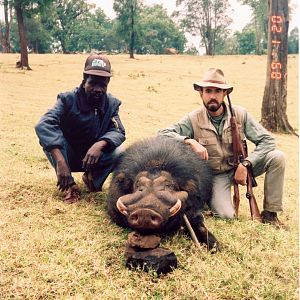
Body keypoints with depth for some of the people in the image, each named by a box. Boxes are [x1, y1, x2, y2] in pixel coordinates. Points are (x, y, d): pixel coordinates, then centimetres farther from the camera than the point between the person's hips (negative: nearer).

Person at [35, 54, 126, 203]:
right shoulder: (68, 99, -20)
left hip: (93, 157, 2)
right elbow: (44, 125, -36)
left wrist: (100, 144, -41)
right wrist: (60, 162, -48)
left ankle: (93, 178, 1)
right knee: (48, 132, -30)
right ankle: (69, 185, -21)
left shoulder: (112, 103, -8)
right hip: (68, 156, -2)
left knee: (120, 153, -28)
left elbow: (118, 132, -16)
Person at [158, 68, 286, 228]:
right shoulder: (193, 119, -13)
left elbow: (267, 140, -11)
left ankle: (270, 214, -6)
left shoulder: (240, 114, -10)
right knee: (226, 215, -25)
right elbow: (162, 134, -20)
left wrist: (245, 164, -24)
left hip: (239, 167, 3)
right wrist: (190, 141, -35)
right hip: (214, 175, -2)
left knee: (277, 157, -20)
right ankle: (214, 199, 13)